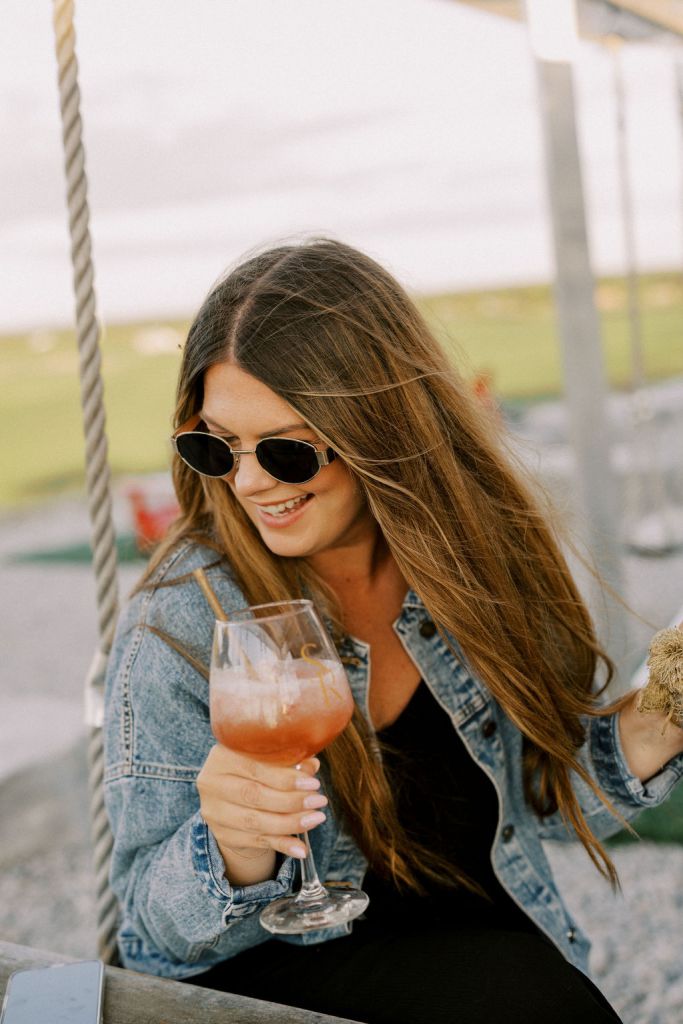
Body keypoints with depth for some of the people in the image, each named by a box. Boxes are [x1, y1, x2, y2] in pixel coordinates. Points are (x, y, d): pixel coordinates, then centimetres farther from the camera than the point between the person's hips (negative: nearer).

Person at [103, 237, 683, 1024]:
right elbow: (156, 931, -10)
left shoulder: (474, 557, -9)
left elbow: (542, 795, 5)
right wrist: (234, 851, -32)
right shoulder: (179, 629, -19)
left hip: (485, 940, 4)